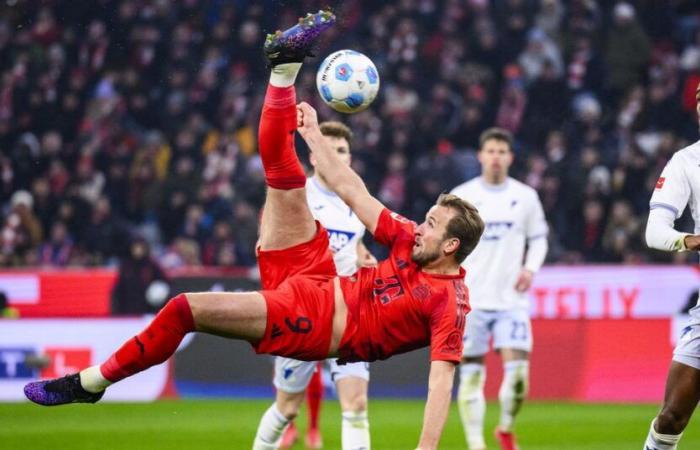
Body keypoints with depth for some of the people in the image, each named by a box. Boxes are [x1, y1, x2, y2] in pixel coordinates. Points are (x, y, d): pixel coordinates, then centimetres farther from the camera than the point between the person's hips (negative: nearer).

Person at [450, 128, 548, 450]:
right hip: (471, 299, -1)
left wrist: (530, 268, -3)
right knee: (471, 373, -1)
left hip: (512, 299, 1)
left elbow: (538, 238, 16)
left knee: (517, 371, -10)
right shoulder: (461, 197, 1)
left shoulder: (525, 197, 6)